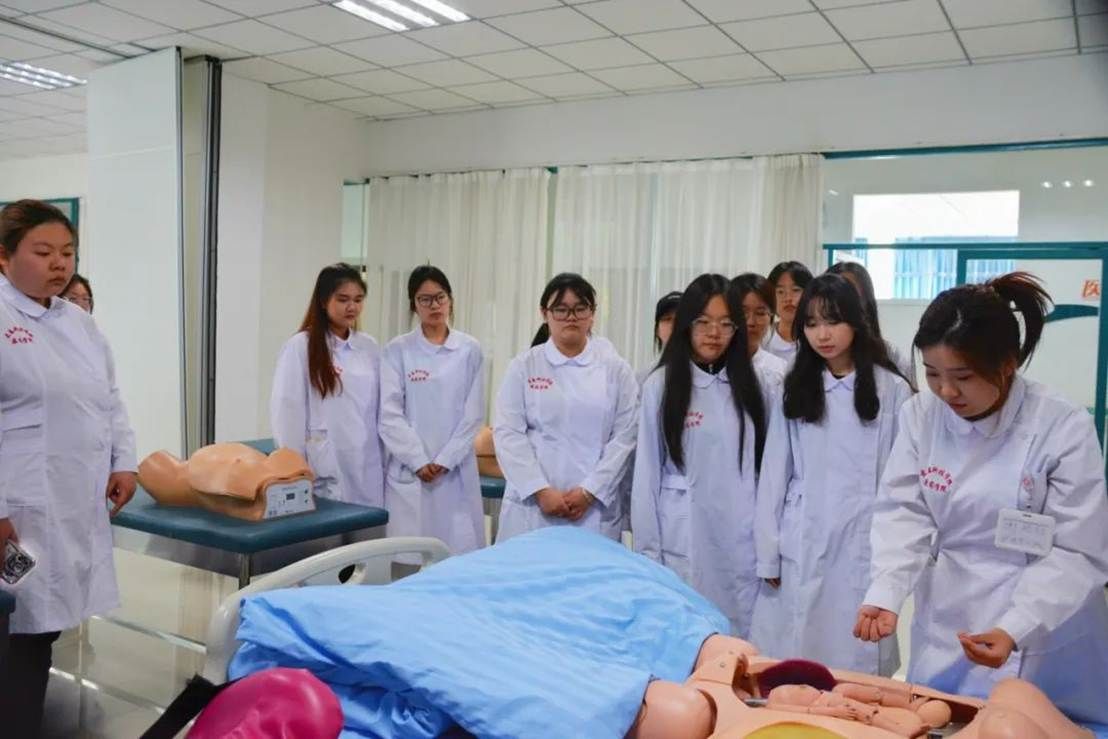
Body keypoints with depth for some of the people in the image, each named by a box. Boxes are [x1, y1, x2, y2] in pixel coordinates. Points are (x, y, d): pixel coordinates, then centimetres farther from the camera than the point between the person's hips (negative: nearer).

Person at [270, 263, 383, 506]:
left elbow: (381, 408, 12)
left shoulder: (369, 347, 10)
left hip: (367, 473, 4)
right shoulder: (300, 347, -5)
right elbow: (288, 413, -6)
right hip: (326, 474, -4)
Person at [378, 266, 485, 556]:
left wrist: (445, 461, -7)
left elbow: (474, 413, 1)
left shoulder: (470, 349, 4)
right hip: (410, 470, -1)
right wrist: (419, 462, -10)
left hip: (456, 470, 1)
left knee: (459, 549, 0)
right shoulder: (398, 350, 2)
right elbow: (390, 414, -3)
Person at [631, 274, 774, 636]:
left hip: (743, 540, 2)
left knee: (741, 633, 7)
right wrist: (648, 548, -2)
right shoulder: (660, 385, -3)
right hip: (683, 540, -2)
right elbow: (647, 470, -1)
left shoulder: (757, 385, 4)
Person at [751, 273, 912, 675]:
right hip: (802, 547, 2)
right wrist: (768, 554, 2)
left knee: (857, 664, 5)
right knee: (792, 666, 8)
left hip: (864, 547, -2)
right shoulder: (795, 388, 5)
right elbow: (774, 474, 5)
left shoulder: (891, 389, -3)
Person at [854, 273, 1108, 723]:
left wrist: (1014, 630, -29)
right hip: (944, 628, 3)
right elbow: (904, 513, -7)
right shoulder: (920, 414, -9)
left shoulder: (1065, 428, -17)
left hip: (1044, 639, -3)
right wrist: (884, 596, -23)